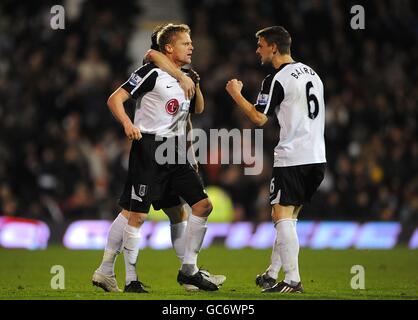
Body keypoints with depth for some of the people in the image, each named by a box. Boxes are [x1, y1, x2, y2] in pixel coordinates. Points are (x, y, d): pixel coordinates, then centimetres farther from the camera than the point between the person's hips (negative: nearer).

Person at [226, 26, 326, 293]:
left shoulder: (277, 80, -11)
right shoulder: (311, 73, 15)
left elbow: (259, 118, -11)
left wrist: (236, 94, 1)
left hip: (292, 158, -8)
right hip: (317, 157, 8)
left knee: (282, 215, -8)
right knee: (288, 216, 15)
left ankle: (293, 281, -14)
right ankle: (272, 275, 19)